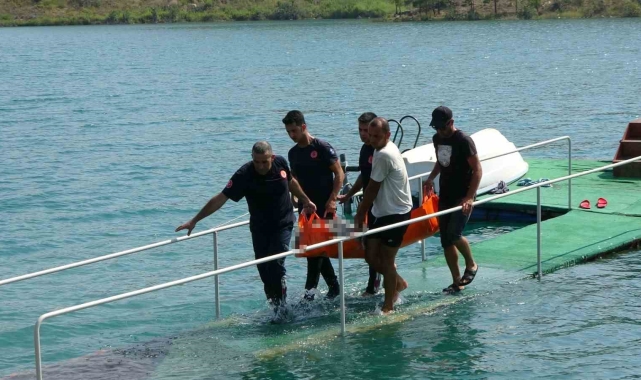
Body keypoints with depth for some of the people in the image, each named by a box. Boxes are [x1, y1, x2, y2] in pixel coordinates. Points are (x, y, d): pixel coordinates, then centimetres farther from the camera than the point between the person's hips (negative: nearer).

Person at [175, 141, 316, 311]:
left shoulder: (280, 163, -11)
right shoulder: (244, 175, -20)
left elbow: (291, 182, 13)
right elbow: (220, 198, -22)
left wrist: (305, 200, 21)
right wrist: (194, 220, -24)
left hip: (283, 224, 0)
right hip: (259, 228, 0)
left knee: (275, 266, -14)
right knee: (264, 271, 2)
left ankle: (280, 308, -6)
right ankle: (277, 308, 15)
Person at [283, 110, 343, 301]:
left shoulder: (322, 148, -9)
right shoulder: (293, 153, 10)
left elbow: (339, 174, -9)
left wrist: (332, 200, -16)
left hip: (324, 206, -7)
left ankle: (310, 289, -13)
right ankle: (333, 285, 18)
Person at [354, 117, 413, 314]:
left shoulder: (384, 155, -22)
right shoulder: (386, 149, 8)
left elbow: (372, 188, -15)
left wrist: (360, 214, -5)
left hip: (395, 213, -9)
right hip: (381, 211, 9)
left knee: (386, 260, -1)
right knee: (371, 256, 10)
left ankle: (388, 306, 9)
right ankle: (398, 282, 31)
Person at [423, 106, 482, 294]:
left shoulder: (464, 141, -15)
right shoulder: (437, 139, 7)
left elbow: (477, 170, -15)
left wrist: (470, 197, -23)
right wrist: (431, 178, 7)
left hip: (462, 197, -7)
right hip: (445, 197, 7)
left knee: (453, 234, -20)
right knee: (446, 241, 5)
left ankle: (471, 265, 7)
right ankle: (457, 282, 13)